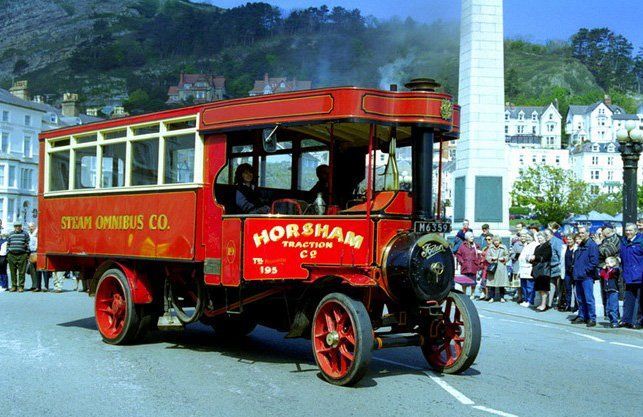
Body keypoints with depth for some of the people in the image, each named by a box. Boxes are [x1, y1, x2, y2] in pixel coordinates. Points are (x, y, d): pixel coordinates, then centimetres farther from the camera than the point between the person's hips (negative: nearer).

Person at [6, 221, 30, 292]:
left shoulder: (25, 234, 8)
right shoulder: (10, 234, 15)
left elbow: (28, 244, 7)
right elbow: (8, 244, 19)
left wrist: (27, 253, 1)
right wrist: (7, 254, 11)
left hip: (22, 255, -2)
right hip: (12, 255, 3)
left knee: (22, 272, -3)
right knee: (13, 272, 4)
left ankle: (21, 286, 2)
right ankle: (14, 286, 11)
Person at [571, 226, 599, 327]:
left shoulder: (592, 245, -8)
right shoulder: (579, 246, 18)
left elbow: (594, 261, -16)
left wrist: (586, 270, -16)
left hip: (587, 277, -9)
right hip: (578, 277, 9)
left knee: (589, 298, -9)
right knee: (580, 299, 13)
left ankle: (592, 318, -5)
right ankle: (582, 316, 20)